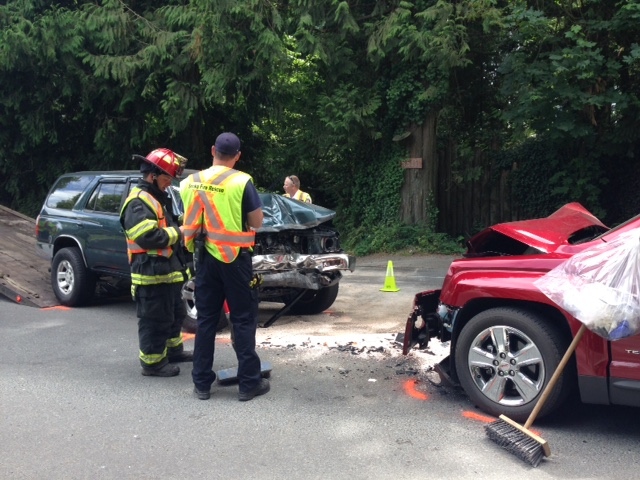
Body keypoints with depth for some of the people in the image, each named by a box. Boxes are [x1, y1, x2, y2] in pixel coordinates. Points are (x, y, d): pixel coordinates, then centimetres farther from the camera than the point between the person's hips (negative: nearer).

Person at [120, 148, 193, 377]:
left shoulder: (158, 198, 18)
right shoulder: (138, 202, -17)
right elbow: (147, 237, -27)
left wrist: (179, 227, 6)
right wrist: (177, 233, -16)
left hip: (167, 269, 11)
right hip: (151, 271, -11)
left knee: (175, 313, 22)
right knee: (155, 319, -3)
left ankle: (173, 350, 36)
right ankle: (153, 362, 7)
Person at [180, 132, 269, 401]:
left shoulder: (191, 182, 3)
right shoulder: (241, 181, -11)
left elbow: (190, 221, 12)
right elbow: (257, 222, -5)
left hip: (205, 257, 4)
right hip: (235, 257, -4)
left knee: (205, 320, 12)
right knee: (243, 320, 4)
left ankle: (201, 383, 16)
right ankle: (249, 383, 8)